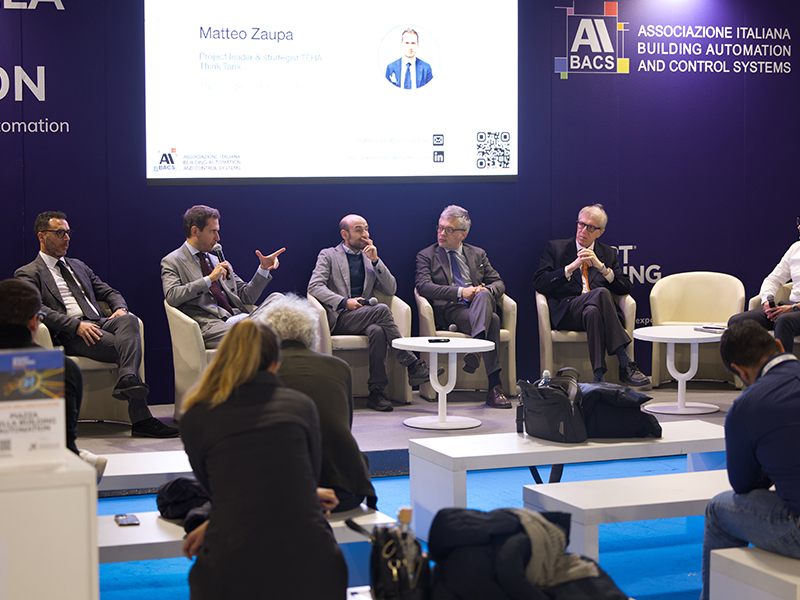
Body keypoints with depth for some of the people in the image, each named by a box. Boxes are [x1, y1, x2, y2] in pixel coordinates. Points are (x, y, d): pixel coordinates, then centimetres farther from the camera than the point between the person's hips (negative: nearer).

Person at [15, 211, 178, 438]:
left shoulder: (79, 266, 31)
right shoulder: (28, 274, 9)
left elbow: (109, 292, 31)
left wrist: (120, 308, 4)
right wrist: (76, 325, -22)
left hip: (99, 324, 5)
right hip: (68, 336, -5)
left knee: (129, 320, -33)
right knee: (125, 347, -32)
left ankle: (128, 379, -55)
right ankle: (141, 419, -40)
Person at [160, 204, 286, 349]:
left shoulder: (217, 260, 27)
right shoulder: (172, 262, 10)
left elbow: (246, 297, 27)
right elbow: (172, 297, -10)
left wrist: (263, 269, 13)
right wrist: (209, 279, -11)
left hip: (238, 317, 6)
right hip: (209, 324, -6)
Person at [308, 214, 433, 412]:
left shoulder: (370, 257, 22)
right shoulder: (328, 255, 10)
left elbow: (391, 290, 12)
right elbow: (314, 286, -5)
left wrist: (375, 261, 0)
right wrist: (344, 302, -18)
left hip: (364, 318, 4)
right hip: (339, 319, -4)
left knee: (377, 331, -34)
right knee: (381, 310, -31)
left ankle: (377, 391, -34)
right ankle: (412, 365, -26)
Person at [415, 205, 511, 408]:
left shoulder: (478, 254, 24)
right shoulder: (426, 256, 14)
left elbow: (498, 283, 19)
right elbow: (423, 286, -4)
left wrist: (487, 291, -8)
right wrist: (460, 292, -14)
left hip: (482, 305, 3)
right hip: (449, 310, -3)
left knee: (483, 295, -37)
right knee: (492, 320, -34)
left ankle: (476, 351, -48)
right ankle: (495, 386, -43)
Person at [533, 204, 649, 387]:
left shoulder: (609, 254, 23)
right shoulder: (555, 248, 17)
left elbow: (626, 288, 11)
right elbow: (539, 283, 3)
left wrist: (601, 267, -3)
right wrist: (572, 267, -6)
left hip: (598, 308, 2)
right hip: (568, 312, -2)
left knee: (592, 312, -39)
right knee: (602, 293, -35)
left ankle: (599, 376, -45)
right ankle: (625, 364, -41)